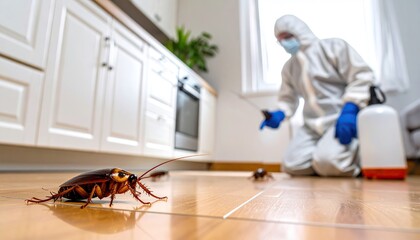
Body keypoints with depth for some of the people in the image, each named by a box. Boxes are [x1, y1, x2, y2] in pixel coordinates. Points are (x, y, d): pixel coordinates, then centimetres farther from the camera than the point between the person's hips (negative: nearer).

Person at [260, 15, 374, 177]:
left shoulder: (333, 47, -3)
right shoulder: (288, 68, 13)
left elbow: (362, 76, -8)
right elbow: (288, 98, 18)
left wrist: (349, 110, -21)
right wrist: (279, 114, -5)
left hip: (344, 120, -5)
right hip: (313, 125, 6)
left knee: (326, 162, -27)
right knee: (292, 166, -10)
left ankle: (359, 157, 5)